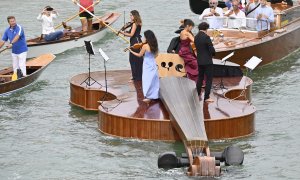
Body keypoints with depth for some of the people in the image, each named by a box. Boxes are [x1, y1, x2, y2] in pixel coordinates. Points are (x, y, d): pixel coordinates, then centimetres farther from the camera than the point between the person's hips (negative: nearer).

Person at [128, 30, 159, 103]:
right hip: (153, 64, 6)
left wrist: (131, 51, 5)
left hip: (147, 66, -6)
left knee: (147, 80, 0)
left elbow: (139, 55, -6)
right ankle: (154, 95, 20)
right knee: (154, 81, 13)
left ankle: (148, 97, 1)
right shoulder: (154, 46, 0)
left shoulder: (145, 46, -19)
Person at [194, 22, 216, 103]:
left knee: (200, 77, 21)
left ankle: (198, 94, 27)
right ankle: (206, 97, -1)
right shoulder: (206, 37, -18)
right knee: (209, 79, 0)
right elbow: (212, 49, -18)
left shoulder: (196, 37, 4)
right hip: (207, 61, -7)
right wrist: (212, 53, 4)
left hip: (199, 60, 7)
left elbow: (197, 48, 9)